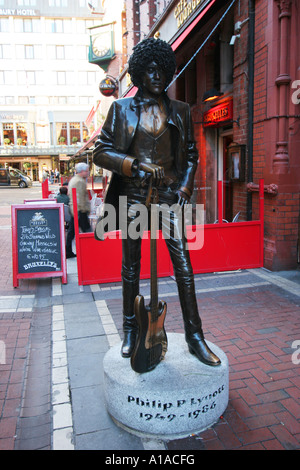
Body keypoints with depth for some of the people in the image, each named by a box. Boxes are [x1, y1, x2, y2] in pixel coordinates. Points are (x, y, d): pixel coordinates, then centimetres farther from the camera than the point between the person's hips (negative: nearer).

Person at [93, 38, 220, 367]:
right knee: (131, 267, 7)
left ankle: (195, 337, 10)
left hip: (169, 195, 1)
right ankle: (130, 332, 24)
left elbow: (191, 154, 15)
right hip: (133, 195, -1)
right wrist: (136, 165, -16)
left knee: (183, 266, -3)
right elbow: (101, 152, 0)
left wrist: (184, 189, 0)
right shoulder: (121, 108, 6)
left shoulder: (180, 111, 11)